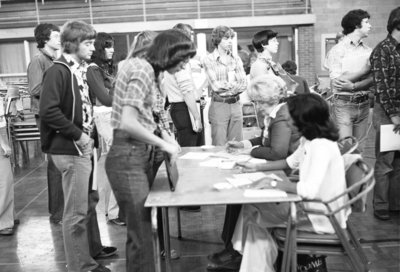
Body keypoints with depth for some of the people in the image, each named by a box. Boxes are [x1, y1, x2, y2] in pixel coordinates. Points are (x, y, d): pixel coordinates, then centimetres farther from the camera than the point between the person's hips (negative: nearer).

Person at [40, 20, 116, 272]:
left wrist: (89, 133, 7)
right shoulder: (58, 71, -15)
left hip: (83, 146, 9)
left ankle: (93, 248, 38)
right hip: (70, 149, -9)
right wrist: (78, 135, -19)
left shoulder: (81, 70, 11)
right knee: (77, 210, 0)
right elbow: (48, 111, -24)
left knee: (89, 201, 21)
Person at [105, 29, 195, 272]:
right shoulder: (143, 70, -17)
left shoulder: (147, 68, 12)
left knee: (142, 226, 17)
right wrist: (163, 144, -17)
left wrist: (164, 134, 2)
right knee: (141, 233, -2)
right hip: (128, 156, -10)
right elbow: (127, 123, -26)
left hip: (141, 154, 10)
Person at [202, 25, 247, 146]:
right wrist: (234, 83, -3)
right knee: (220, 147, -2)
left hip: (236, 104, 5)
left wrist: (225, 86, -11)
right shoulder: (209, 60, -3)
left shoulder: (236, 59, 12)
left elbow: (244, 84, 2)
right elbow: (215, 86, -11)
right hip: (219, 105, -5)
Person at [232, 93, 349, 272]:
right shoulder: (310, 140, 3)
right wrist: (256, 168, 15)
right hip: (314, 206, 9)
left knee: (252, 212, -1)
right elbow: (291, 161, 20)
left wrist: (273, 184, -23)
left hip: (321, 218, -9)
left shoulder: (322, 147, -27)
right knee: (253, 207, 11)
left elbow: (309, 190, -35)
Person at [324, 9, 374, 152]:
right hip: (344, 104, -5)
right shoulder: (337, 50, -4)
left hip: (364, 104, 5)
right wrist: (367, 68, -11)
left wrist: (353, 86, -18)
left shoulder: (368, 51, 9)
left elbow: (372, 80, 2)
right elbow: (336, 82, -14)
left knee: (359, 148, 8)